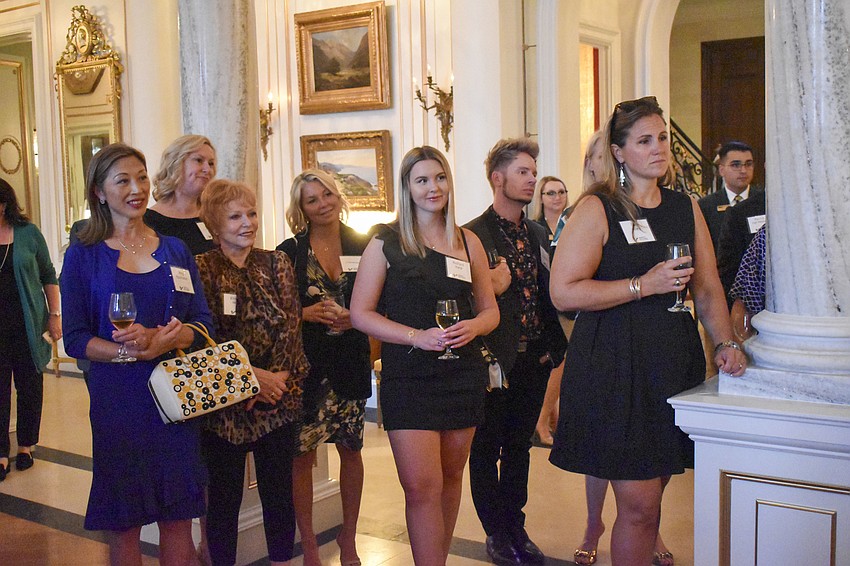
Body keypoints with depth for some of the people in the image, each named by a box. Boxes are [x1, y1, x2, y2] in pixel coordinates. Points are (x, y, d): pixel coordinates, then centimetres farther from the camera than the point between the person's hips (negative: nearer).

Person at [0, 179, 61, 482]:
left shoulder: (28, 233, -1)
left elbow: (49, 275, 5)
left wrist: (54, 314, 2)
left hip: (27, 325, 0)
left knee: (29, 385, 9)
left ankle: (26, 445, 25)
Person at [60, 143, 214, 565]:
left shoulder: (175, 250, 9)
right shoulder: (84, 255, 1)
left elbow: (203, 322, 5)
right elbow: (75, 339, -3)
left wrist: (163, 339, -15)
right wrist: (127, 351, -21)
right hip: (117, 400, -2)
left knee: (178, 522, 8)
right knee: (123, 527, 6)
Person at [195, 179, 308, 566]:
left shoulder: (277, 263, 6)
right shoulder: (202, 268, -3)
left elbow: (290, 327, 1)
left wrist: (277, 378, -11)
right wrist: (251, 376, -15)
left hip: (279, 400, 3)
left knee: (279, 491, 10)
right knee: (224, 494, 7)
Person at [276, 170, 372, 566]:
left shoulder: (362, 246, 5)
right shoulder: (290, 251, 0)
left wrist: (355, 317, -12)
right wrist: (307, 314, -16)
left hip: (351, 360, 2)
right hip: (305, 363, -2)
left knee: (351, 449, 10)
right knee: (302, 453, 2)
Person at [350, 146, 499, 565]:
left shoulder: (468, 242, 9)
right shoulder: (386, 243, -1)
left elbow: (490, 310, 14)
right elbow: (360, 313, -3)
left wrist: (472, 327, -10)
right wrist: (416, 336, -16)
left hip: (463, 372, 4)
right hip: (408, 375, -3)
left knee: (451, 477, 13)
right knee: (422, 486, -10)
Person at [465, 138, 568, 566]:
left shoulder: (538, 234, 10)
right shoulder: (472, 236, -11)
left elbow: (547, 293, 14)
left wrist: (552, 347, 6)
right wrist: (488, 288, -30)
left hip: (533, 359, 6)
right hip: (494, 361, -6)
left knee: (519, 448, 17)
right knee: (486, 450, 7)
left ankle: (515, 528, 30)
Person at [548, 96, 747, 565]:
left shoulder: (685, 207, 13)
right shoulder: (597, 209, -5)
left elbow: (707, 288, 17)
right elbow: (563, 292, -13)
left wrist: (725, 343, 2)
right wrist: (643, 285, -16)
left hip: (674, 363, 6)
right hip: (614, 365, -5)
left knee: (652, 489, 12)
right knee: (639, 504, -6)